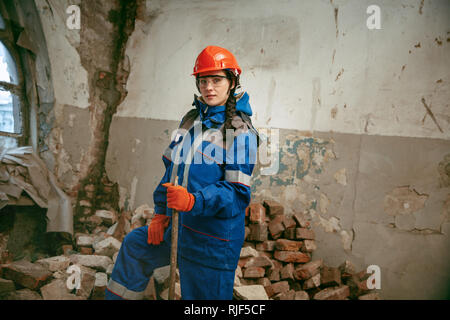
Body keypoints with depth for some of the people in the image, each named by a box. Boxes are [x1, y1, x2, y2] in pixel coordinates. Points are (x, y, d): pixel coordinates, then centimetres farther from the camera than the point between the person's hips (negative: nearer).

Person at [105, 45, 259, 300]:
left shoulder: (241, 131, -14)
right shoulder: (191, 120, 9)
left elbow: (238, 193, -20)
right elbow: (172, 168, 15)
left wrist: (193, 200, -33)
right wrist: (161, 214, 11)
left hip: (212, 240, -8)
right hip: (178, 228, 8)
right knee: (135, 244, 26)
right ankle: (117, 297, 49)